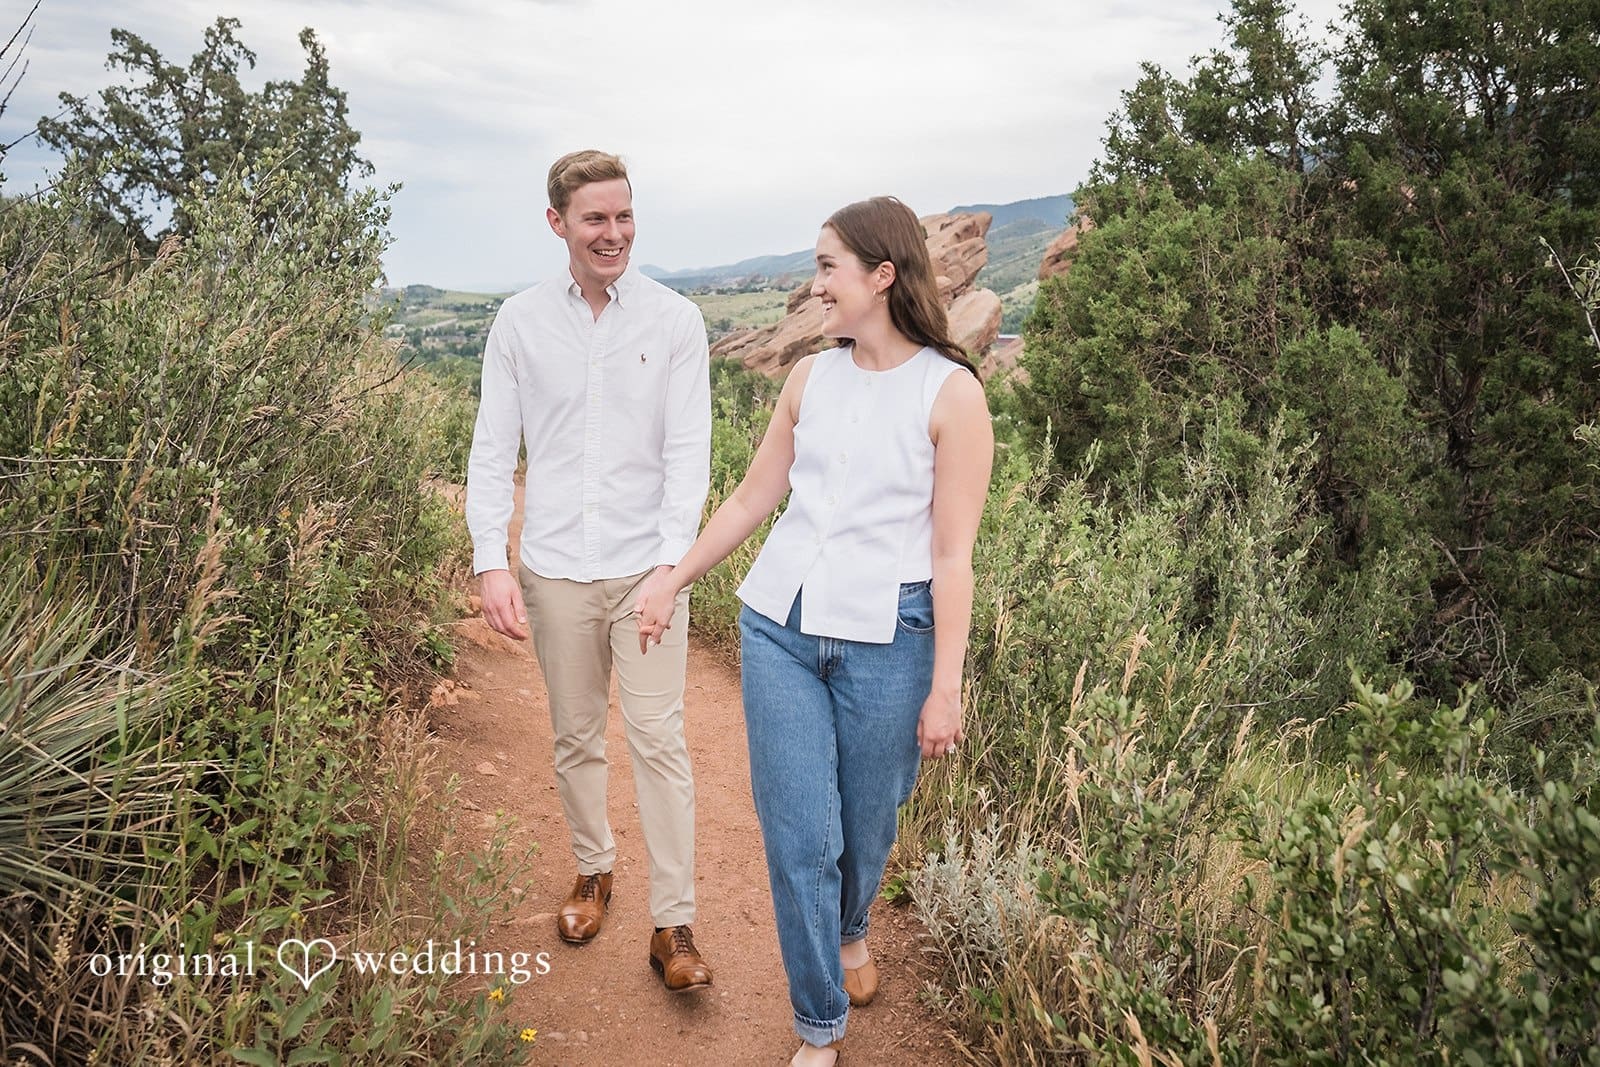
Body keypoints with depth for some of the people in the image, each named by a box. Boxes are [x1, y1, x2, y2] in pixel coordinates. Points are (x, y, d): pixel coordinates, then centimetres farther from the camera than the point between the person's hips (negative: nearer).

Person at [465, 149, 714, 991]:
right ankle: (593, 869, 37)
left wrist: (672, 559, -15)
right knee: (576, 739, 14)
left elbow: (688, 451, -5)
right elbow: (492, 450, 3)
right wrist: (491, 562, -7)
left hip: (647, 569, -2)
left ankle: (673, 925, 7)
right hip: (555, 570, 2)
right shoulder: (519, 322, 3)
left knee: (659, 742, -2)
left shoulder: (674, 320, -2)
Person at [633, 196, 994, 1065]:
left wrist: (945, 689, -9)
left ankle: (850, 930, 49)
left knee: (865, 828, 13)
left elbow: (953, 556, -8)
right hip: (780, 627, 3)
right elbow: (752, 498, 14)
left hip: (885, 641, -3)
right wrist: (673, 578, 16)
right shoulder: (810, 377, 6)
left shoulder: (950, 392, -7)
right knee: (798, 835, 4)